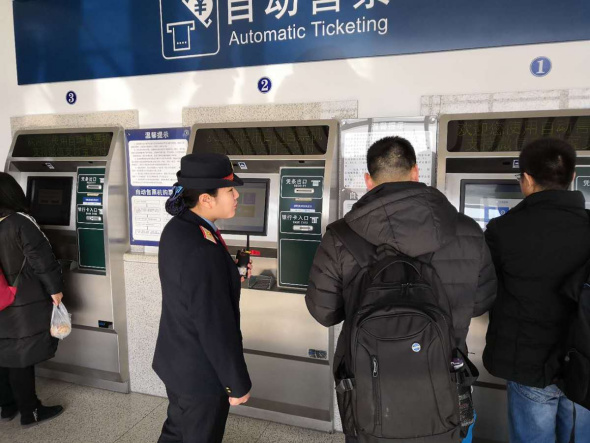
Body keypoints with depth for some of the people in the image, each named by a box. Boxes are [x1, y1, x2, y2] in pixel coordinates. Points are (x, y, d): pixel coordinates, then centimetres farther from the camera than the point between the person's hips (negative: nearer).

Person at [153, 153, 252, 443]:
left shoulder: (177, 228, -4)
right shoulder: (201, 251, -33)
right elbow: (215, 328, -27)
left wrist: (230, 275, 4)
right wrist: (238, 384, -16)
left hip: (176, 358, 8)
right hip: (201, 371, -8)